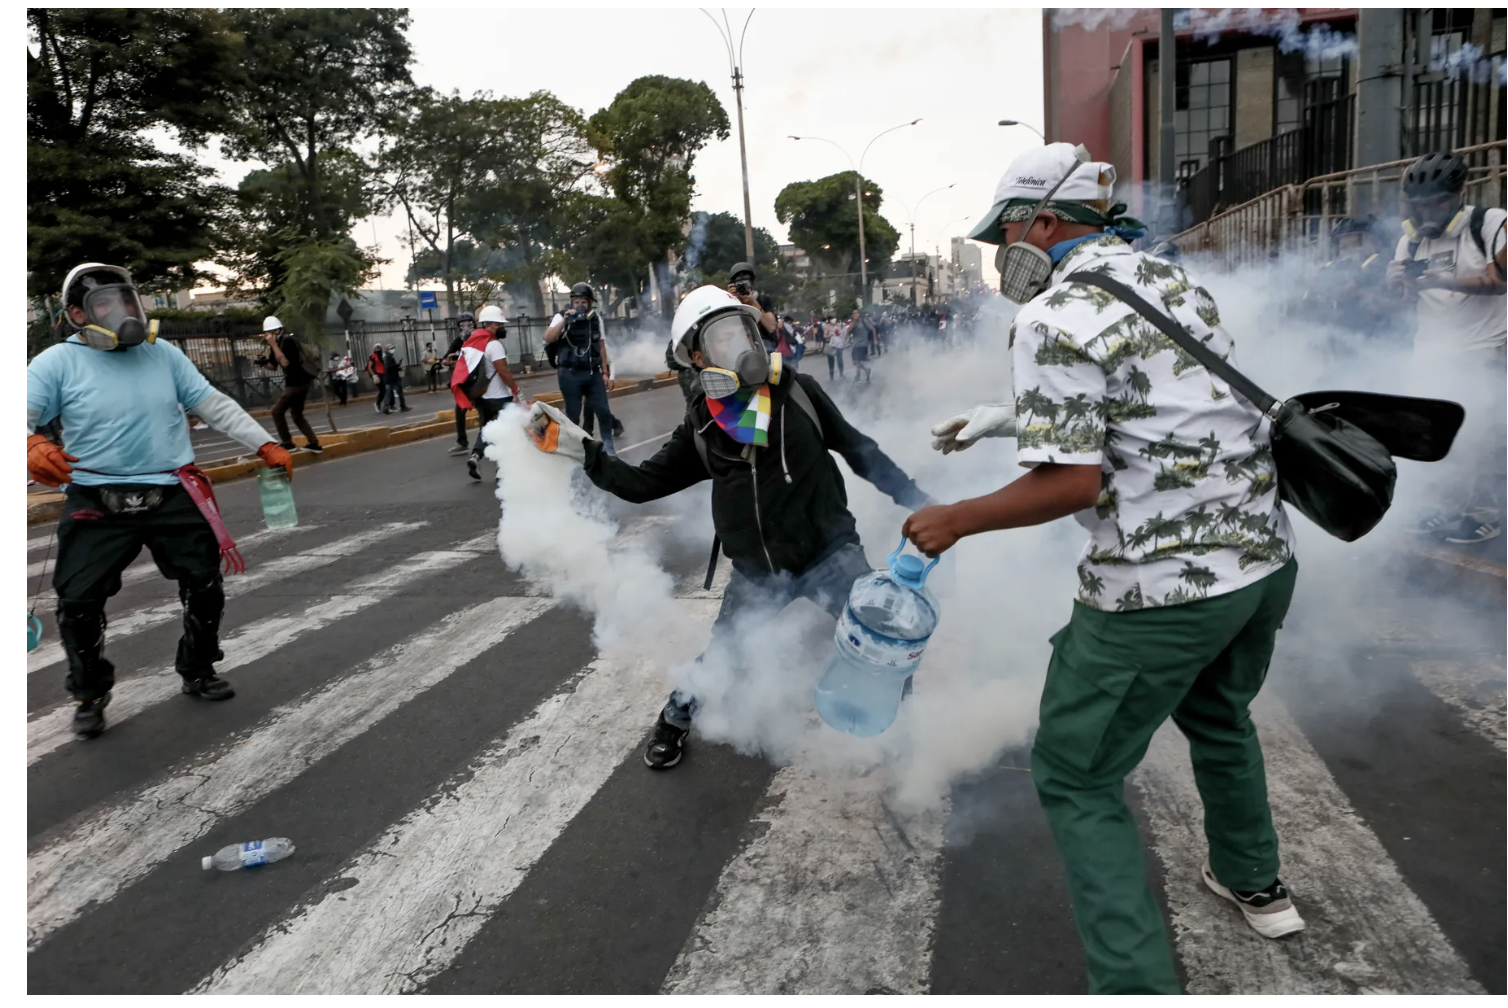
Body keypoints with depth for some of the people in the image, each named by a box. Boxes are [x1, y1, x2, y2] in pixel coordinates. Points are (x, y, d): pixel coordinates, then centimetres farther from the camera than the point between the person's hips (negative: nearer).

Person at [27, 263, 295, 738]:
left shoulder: (162, 353, 4)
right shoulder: (57, 362, -6)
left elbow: (215, 405, 6)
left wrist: (265, 445, 2)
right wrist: (32, 446, -38)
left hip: (175, 496, 3)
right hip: (97, 503, -2)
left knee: (205, 588, 8)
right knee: (78, 601, -4)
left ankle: (197, 672, 32)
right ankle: (90, 693, 21)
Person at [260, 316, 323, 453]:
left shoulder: (287, 340, -15)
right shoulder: (278, 343, 13)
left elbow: (285, 362, -25)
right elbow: (273, 365, 19)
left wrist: (273, 345, -22)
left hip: (297, 382, -10)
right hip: (297, 382, 10)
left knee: (277, 411, -5)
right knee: (297, 415, 14)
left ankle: (287, 443, 0)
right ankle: (314, 443, 13)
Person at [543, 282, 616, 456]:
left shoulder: (596, 318, 7)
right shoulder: (562, 317, -3)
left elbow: (601, 346, 12)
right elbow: (548, 338, -19)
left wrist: (605, 372, 9)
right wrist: (565, 320, -27)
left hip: (593, 373, 3)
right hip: (570, 374, -3)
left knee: (603, 411, 1)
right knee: (573, 415, 3)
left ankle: (608, 448, 13)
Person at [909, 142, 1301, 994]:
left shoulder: (1054, 318, -14)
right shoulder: (1174, 279, 12)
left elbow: (1072, 480, -21)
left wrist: (954, 521, -9)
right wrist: (1009, 418, 24)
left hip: (1163, 584, -9)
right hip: (1265, 557, 9)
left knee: (1077, 777, 6)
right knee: (1216, 710, 33)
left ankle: (1139, 983, 7)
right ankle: (1255, 884, 51)